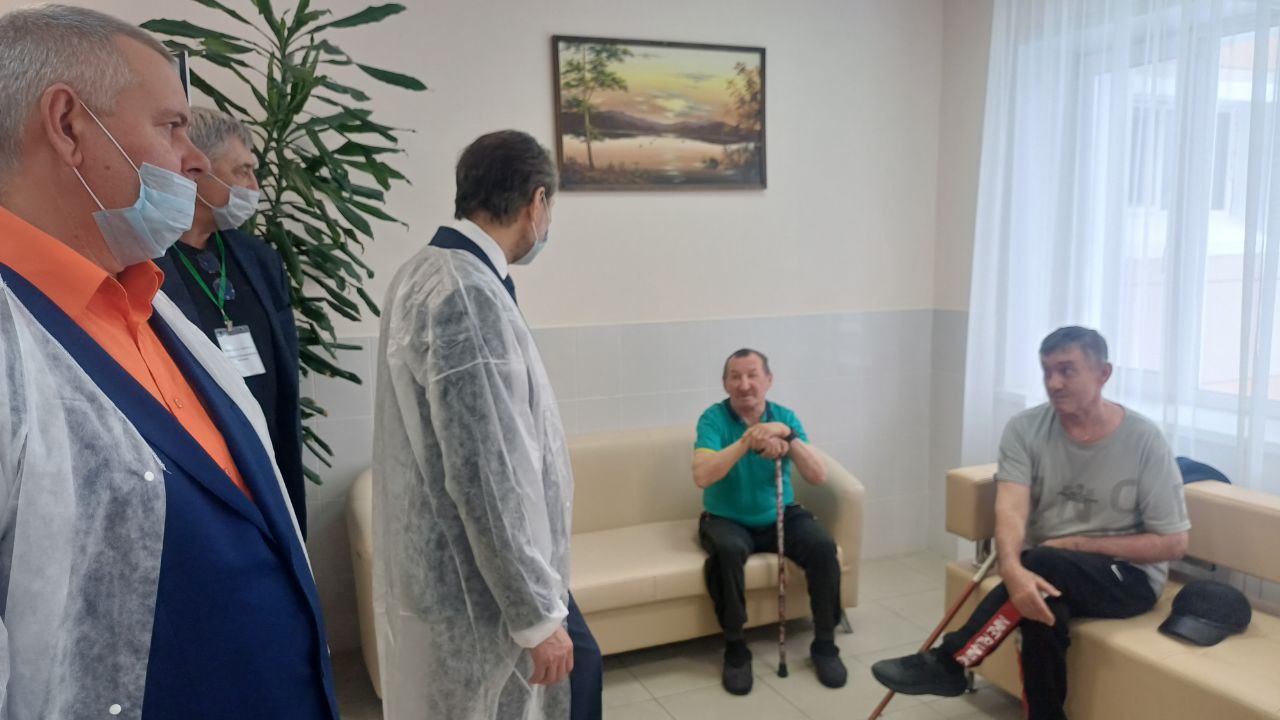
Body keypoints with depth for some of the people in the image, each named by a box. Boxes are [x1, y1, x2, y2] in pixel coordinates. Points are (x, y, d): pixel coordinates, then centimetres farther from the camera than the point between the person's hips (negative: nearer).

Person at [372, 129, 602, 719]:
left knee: (578, 664, 22)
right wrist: (537, 615, -20)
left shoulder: (429, 271, 7)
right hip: (475, 581, -9)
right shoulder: (468, 295, -26)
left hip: (466, 565, 10)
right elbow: (484, 477, -27)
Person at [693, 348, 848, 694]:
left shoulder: (784, 416, -1)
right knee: (728, 550, -34)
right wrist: (746, 440, -32)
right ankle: (735, 648, -15)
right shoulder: (713, 418, -10)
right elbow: (701, 477, -26)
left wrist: (788, 437, -26)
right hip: (727, 520, -3)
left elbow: (819, 477, -11)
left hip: (781, 516, 3)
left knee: (823, 546, -23)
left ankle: (825, 644, -3)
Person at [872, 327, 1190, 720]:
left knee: (1044, 565, -33)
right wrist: (1012, 570, -43)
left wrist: (1075, 545, -16)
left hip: (1130, 576, -1)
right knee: (1040, 602, -35)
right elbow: (1011, 510, -22)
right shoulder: (1024, 429, -8)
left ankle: (948, 662, -23)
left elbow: (1173, 543, -8)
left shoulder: (1144, 439, -12)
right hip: (1053, 574, 2)